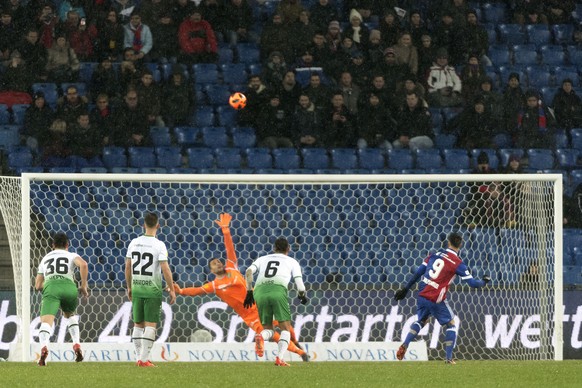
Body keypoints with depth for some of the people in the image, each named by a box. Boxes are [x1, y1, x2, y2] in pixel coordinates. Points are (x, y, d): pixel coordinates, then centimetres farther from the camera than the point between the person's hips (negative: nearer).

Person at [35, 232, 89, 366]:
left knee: (46, 322, -16)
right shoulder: (71, 255, 23)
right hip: (69, 287, 1)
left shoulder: (45, 258, 32)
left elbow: (38, 285, 32)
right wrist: (83, 286, 7)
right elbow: (83, 265, -1)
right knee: (69, 314, 31)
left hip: (50, 286, -1)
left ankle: (44, 348, -45)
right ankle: (76, 346, 16)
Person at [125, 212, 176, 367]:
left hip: (137, 289, 4)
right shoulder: (159, 245, -11)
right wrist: (171, 289, -5)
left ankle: (139, 357, 13)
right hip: (152, 290, -4)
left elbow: (127, 267, 8)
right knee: (150, 325, -1)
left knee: (138, 324, 13)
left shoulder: (134, 243, 3)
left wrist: (129, 287, 19)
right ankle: (144, 359, -6)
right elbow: (165, 269, -14)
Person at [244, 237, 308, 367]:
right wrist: (302, 296, 35)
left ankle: (260, 337, -23)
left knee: (268, 329, 14)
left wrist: (249, 291, 16)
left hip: (260, 290, 3)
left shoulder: (263, 259, 30)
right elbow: (300, 285, 15)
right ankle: (280, 358, -15)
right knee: (286, 328, 6)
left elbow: (249, 271, 12)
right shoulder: (292, 261, 24)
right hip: (278, 290, -3)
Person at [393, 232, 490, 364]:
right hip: (436, 299, -5)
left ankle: (404, 345, 8)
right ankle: (449, 358, 5)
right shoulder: (457, 263, -7)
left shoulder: (435, 254, 7)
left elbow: (418, 272, 9)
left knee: (421, 321, 27)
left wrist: (406, 289, 17)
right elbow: (472, 283, -6)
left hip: (422, 295, 5)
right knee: (451, 324, 13)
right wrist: (484, 281, 16)